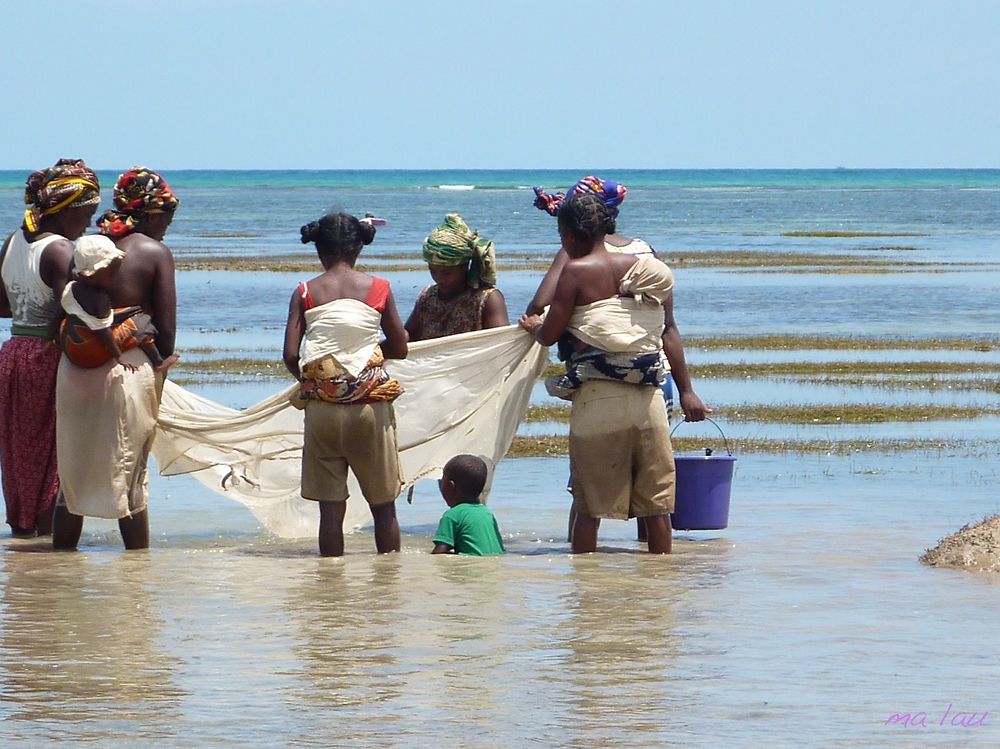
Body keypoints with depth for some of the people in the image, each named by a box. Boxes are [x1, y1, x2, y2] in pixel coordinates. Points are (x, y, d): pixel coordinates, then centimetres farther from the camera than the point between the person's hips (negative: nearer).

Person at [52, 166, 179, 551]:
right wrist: (159, 375, 6)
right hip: (129, 368, -4)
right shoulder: (156, 253, -4)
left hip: (75, 370, 4)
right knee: (129, 477, 4)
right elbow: (166, 329, -6)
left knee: (72, 474, 12)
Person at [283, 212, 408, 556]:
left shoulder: (305, 293, -1)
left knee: (330, 507, 4)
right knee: (383, 506, 10)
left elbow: (291, 355, -4)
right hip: (370, 403, 0)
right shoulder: (378, 289, 0)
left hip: (322, 407, 0)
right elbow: (399, 348, 7)